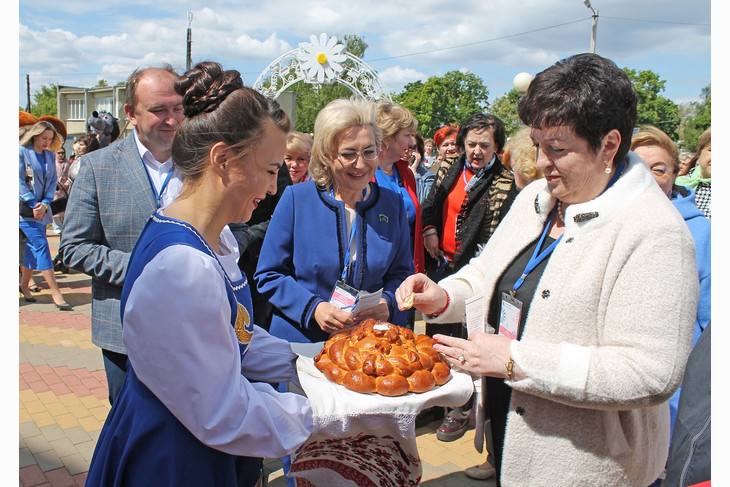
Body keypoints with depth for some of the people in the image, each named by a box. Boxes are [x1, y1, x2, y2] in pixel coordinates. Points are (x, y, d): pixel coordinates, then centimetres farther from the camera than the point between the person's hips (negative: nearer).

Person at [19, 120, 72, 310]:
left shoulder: (50, 156, 11)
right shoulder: (21, 152, -4)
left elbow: (53, 181, 9)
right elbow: (20, 181, -8)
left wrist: (45, 203, -6)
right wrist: (33, 205, -13)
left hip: (42, 209, 6)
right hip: (26, 209, -5)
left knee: (33, 247, 12)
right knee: (41, 246, -12)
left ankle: (24, 284, 28)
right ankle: (55, 293, -15)